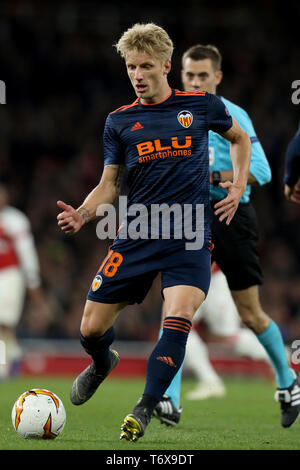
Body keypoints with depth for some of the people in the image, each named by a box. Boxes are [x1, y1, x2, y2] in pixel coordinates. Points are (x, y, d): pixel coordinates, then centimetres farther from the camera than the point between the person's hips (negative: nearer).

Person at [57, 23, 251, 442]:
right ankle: (102, 364, 38)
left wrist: (238, 188, 8)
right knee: (91, 329, 2)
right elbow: (110, 185, 10)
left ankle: (145, 409, -18)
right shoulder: (120, 121, 7)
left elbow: (240, 138, 22)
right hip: (136, 235, 2)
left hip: (190, 236, -2)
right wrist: (82, 214, -10)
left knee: (178, 319, -25)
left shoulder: (201, 105, 4)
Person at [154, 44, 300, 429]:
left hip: (232, 217, -4)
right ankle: (169, 400, -18)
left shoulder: (232, 117, -9)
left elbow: (260, 171, -19)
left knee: (251, 315, 5)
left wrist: (211, 178, -27)